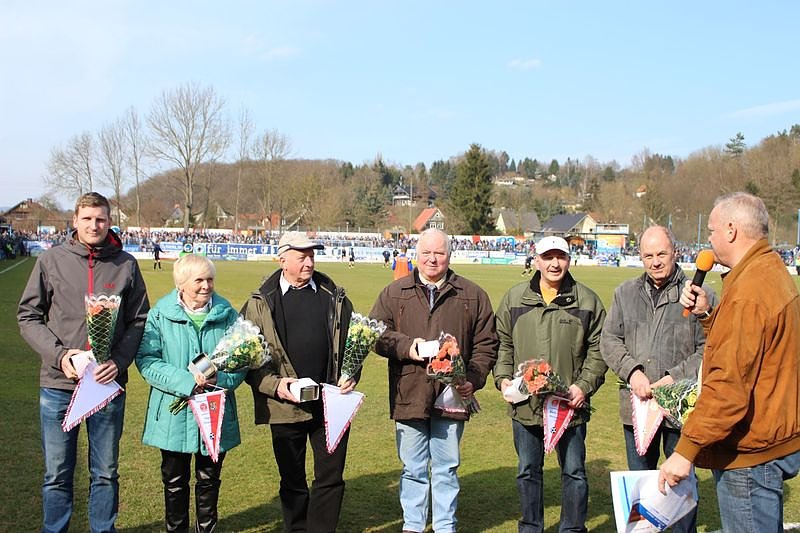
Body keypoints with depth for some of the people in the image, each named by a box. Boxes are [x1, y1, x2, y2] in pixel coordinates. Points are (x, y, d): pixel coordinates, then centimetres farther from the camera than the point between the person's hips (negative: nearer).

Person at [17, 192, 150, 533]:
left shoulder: (126, 265, 1)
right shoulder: (51, 260, 0)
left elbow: (139, 320, 3)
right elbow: (28, 316, 2)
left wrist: (119, 361, -11)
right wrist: (58, 354, -12)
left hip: (108, 384, 0)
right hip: (58, 385, 0)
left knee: (106, 473, 12)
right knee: (57, 473, 11)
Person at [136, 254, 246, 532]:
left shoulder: (227, 314, 0)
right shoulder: (160, 314, -6)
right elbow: (147, 360, -12)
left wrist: (220, 379, -19)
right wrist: (186, 382, -22)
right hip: (174, 414, -1)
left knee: (209, 479, 15)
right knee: (174, 480, 13)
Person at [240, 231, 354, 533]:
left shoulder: (335, 298, 7)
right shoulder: (261, 303, 0)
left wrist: (351, 375, -2)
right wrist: (274, 384, -15)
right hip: (285, 405, -1)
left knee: (330, 478, 6)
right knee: (292, 482, 13)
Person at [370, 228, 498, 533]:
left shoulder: (472, 296, 5)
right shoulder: (395, 293, 5)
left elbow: (486, 344, 5)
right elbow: (375, 333, 4)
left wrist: (474, 379, -8)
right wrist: (405, 346, -13)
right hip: (408, 396, 0)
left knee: (447, 468, 12)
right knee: (413, 469, 11)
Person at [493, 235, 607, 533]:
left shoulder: (587, 300, 1)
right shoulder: (515, 298, 5)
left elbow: (597, 350, 1)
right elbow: (503, 344, 9)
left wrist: (584, 386, -9)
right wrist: (503, 378, -4)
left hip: (570, 405, -1)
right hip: (525, 404, 2)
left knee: (574, 472, 9)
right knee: (527, 471, 14)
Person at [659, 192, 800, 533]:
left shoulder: (748, 292, -23)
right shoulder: (772, 272, 10)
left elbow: (729, 383, -28)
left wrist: (686, 450, -26)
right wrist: (706, 314, 6)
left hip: (750, 454, -11)